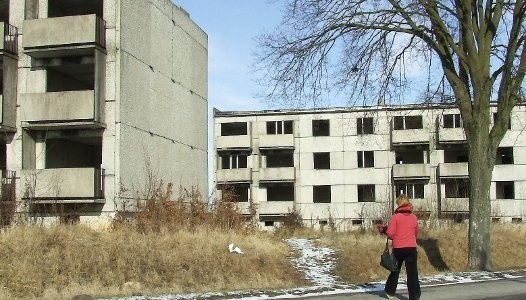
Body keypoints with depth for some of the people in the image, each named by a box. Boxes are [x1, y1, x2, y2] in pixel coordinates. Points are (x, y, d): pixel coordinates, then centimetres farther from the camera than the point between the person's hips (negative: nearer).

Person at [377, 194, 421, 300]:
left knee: (395, 270, 17)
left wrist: (384, 230, 8)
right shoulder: (414, 217, 4)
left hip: (398, 248, -1)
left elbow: (390, 233, -12)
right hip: (412, 247, 1)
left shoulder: (395, 217, -8)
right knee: (412, 273, 3)